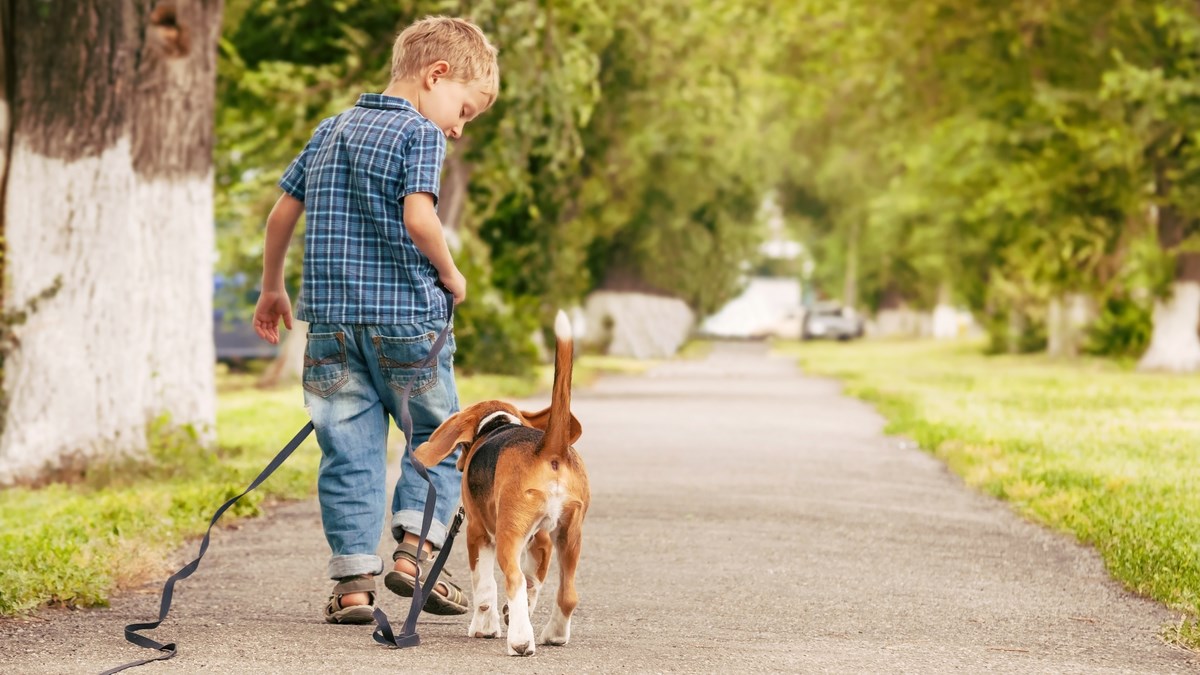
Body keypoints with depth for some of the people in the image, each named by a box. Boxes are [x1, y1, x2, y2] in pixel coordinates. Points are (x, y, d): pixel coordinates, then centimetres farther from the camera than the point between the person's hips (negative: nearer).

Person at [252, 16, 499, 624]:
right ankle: (412, 547, -1)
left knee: (349, 449, 5)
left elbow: (282, 213, 17)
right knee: (437, 436, 11)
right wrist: (450, 275, -3)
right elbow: (417, 217, -19)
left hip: (330, 319, 5)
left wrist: (271, 288, 27)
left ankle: (354, 578, 1)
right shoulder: (420, 133, -5)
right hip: (405, 317, -5)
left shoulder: (331, 131, 16)